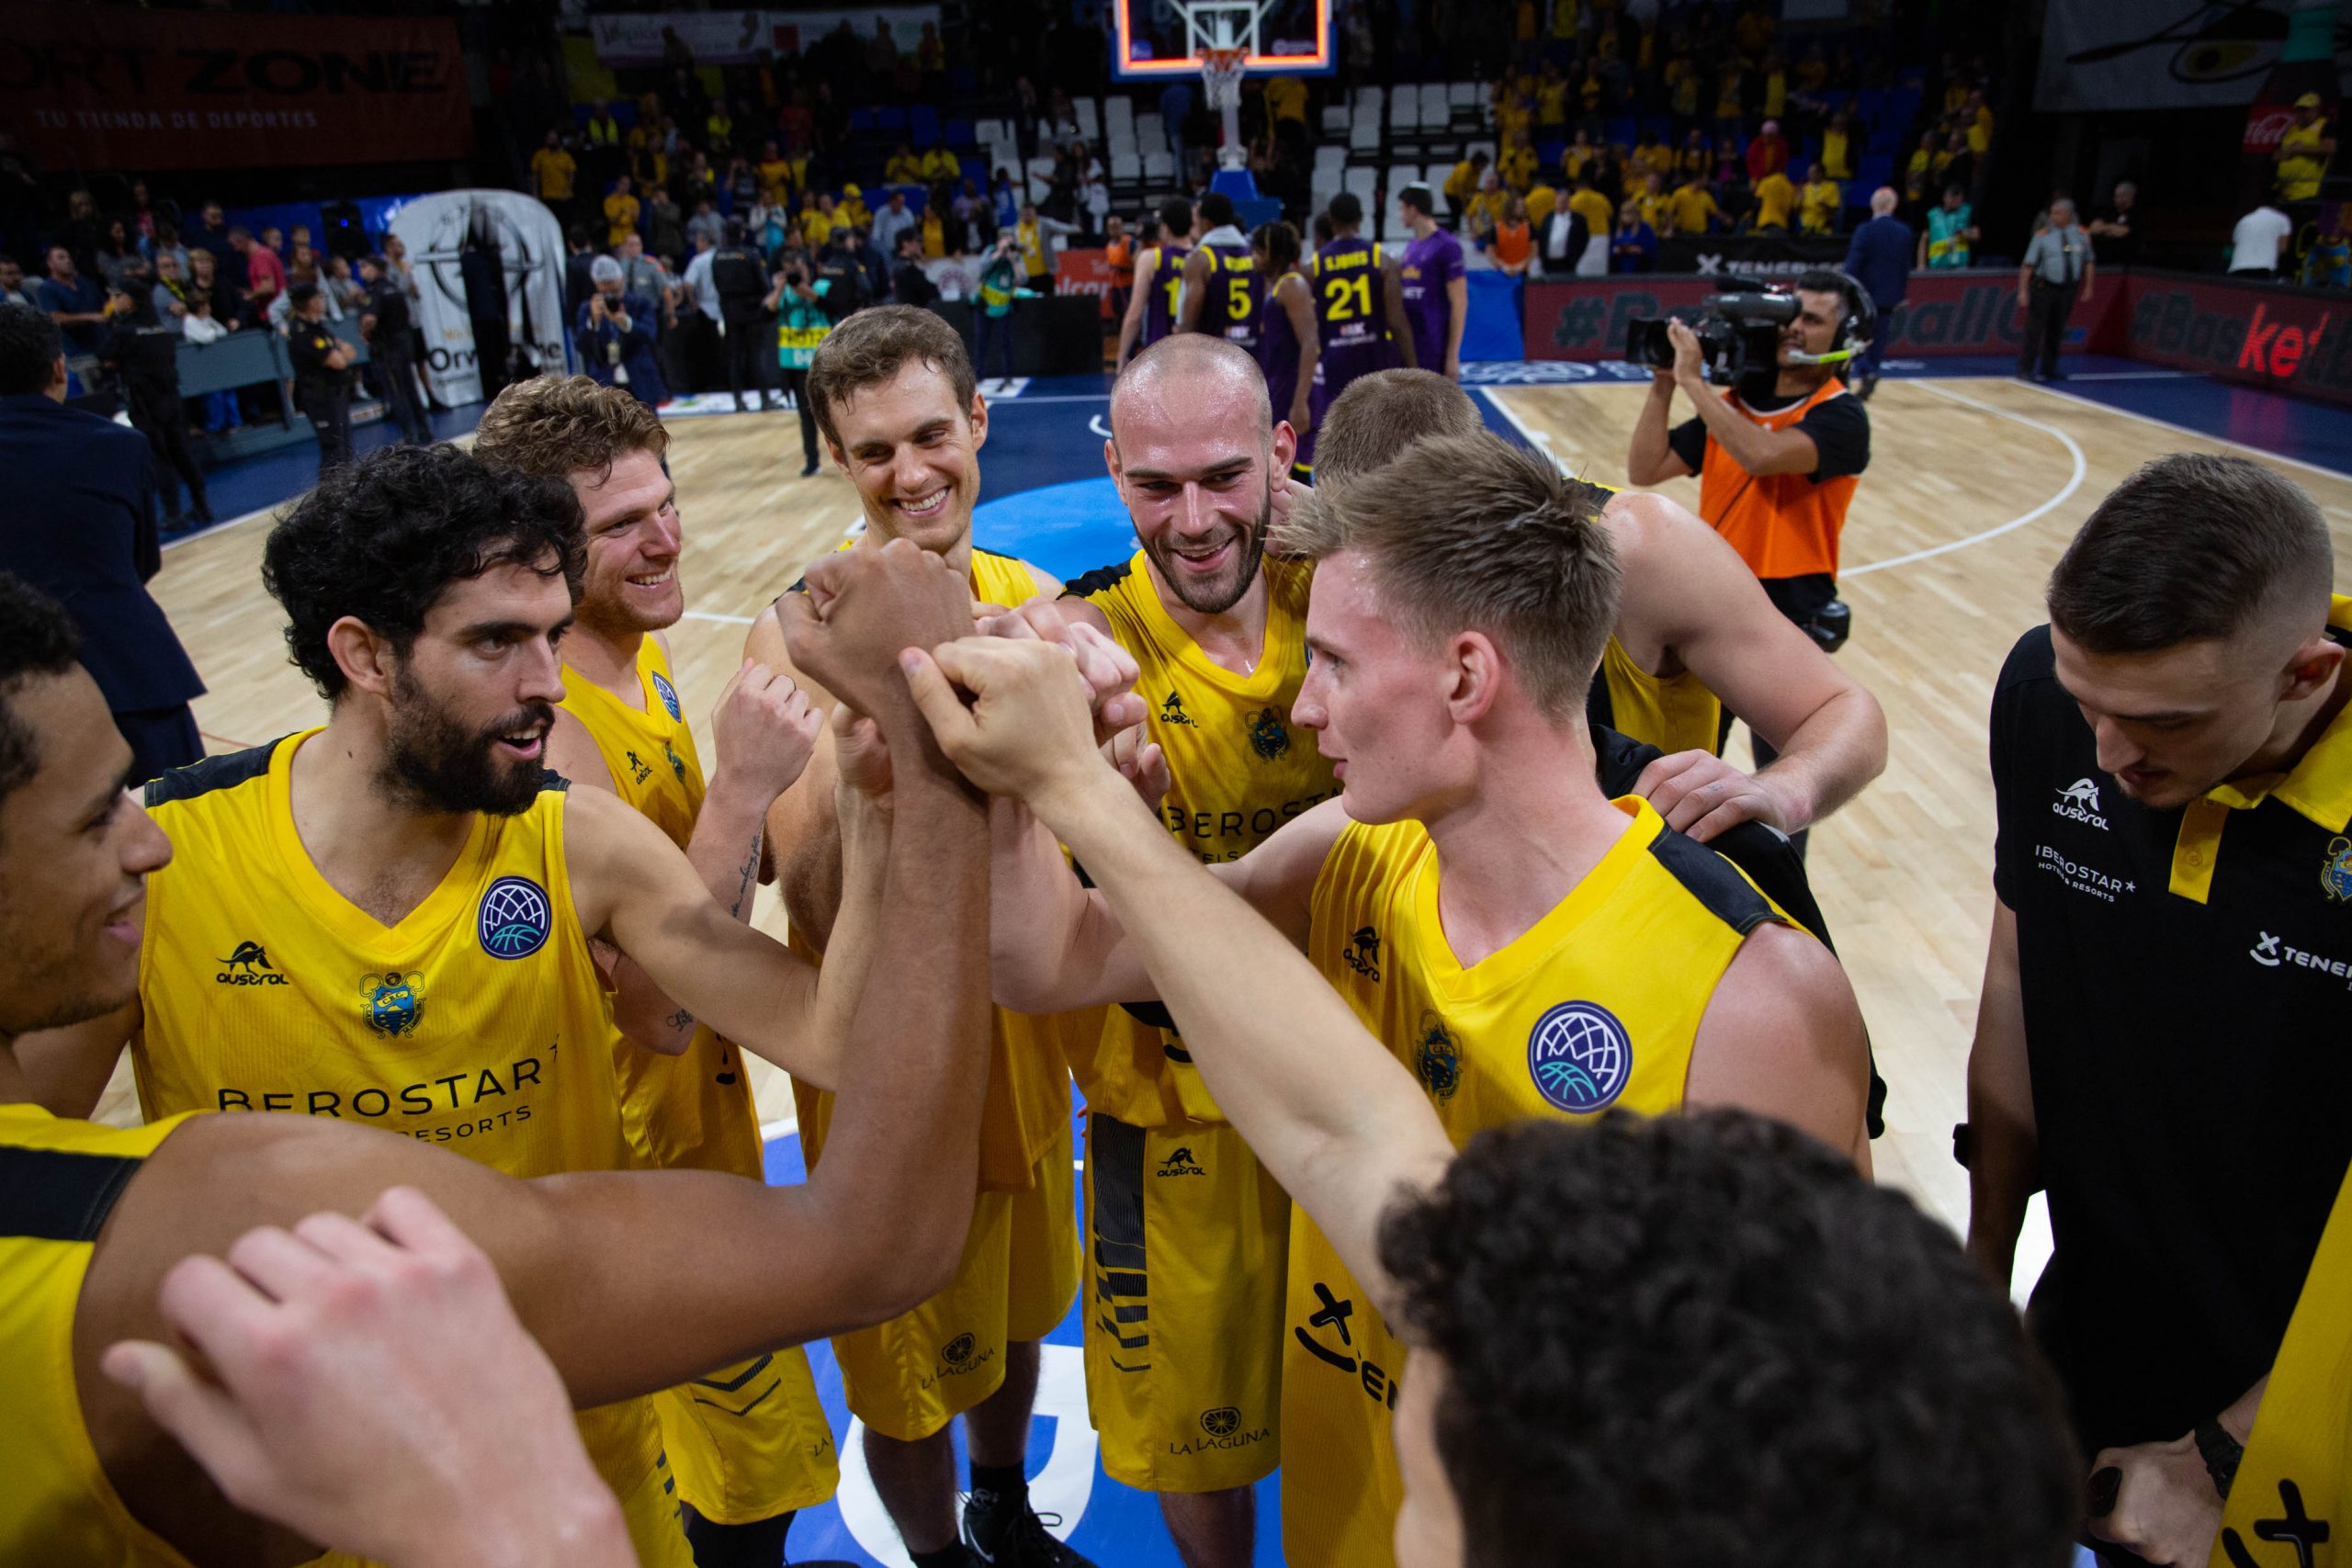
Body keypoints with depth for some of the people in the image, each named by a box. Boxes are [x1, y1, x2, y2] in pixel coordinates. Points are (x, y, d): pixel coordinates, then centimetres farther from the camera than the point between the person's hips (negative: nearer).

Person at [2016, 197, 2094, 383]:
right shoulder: (2043, 236, -7)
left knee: (2057, 331, 12)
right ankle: (2025, 370, -2)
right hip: (2043, 288, -3)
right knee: (2034, 329, -8)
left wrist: (2088, 287, 7)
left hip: (2068, 290, 4)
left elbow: (2089, 262, 12)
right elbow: (2028, 265, -8)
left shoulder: (2082, 235, 2)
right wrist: (2022, 291, -14)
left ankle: (2048, 369, 24)